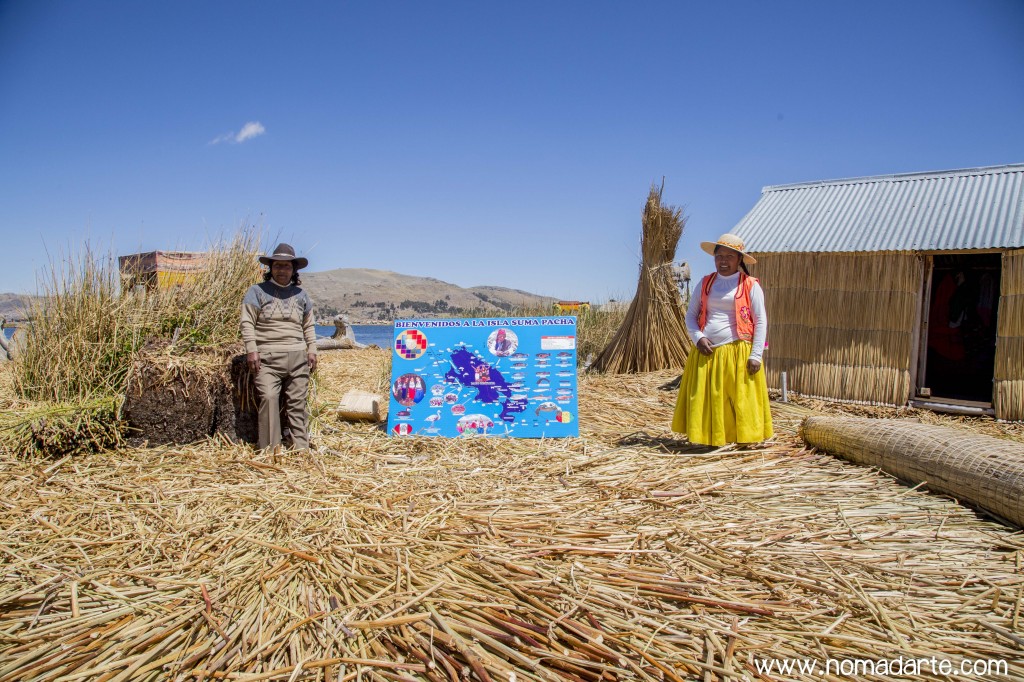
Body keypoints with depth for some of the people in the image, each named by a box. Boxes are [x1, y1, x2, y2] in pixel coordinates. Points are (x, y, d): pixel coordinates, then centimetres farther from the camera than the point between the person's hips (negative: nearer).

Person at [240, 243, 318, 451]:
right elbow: (247, 323, 1)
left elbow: (309, 326, 22)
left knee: (297, 402, 2)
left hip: (297, 356, 4)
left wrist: (312, 350, 12)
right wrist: (251, 350, -9)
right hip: (268, 356, -3)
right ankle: (270, 449, -10)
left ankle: (301, 447, 7)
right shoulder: (257, 291, 7)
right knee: (268, 398, -15)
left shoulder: (300, 295, 19)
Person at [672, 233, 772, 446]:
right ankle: (709, 438, 15)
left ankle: (744, 438, 7)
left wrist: (756, 355, -10)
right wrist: (698, 337, -6)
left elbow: (761, 322, -1)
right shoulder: (705, 283, 12)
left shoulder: (750, 285, 2)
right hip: (706, 352, 3)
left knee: (741, 400, -2)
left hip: (737, 353, -3)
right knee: (706, 399, 5)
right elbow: (690, 315, 13)